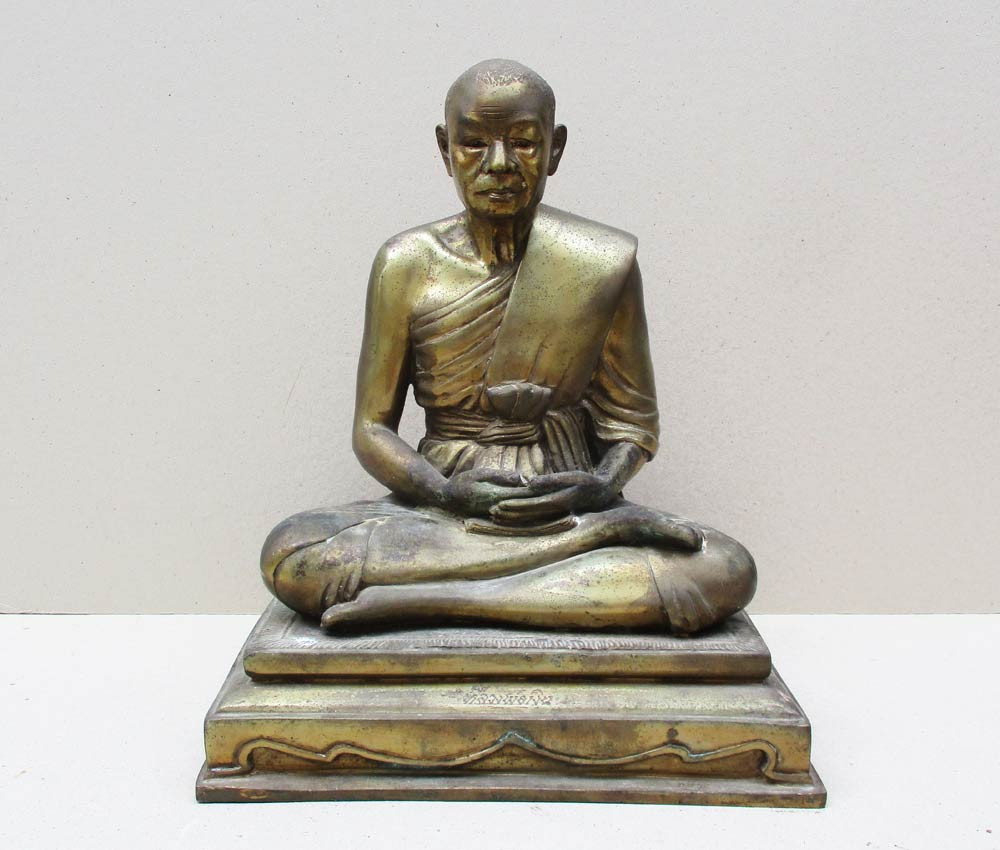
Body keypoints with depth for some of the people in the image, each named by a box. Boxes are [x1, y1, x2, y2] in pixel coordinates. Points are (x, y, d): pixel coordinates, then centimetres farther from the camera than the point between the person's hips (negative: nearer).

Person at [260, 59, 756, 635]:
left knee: (727, 570, -26)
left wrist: (599, 487, -15)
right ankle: (603, 533, -24)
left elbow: (634, 422, 7)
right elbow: (372, 428, 3)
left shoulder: (606, 262, 0)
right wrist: (447, 492, -17)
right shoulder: (407, 265, 1)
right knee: (289, 555, -30)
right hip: (439, 513, 1)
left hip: (568, 505, -1)